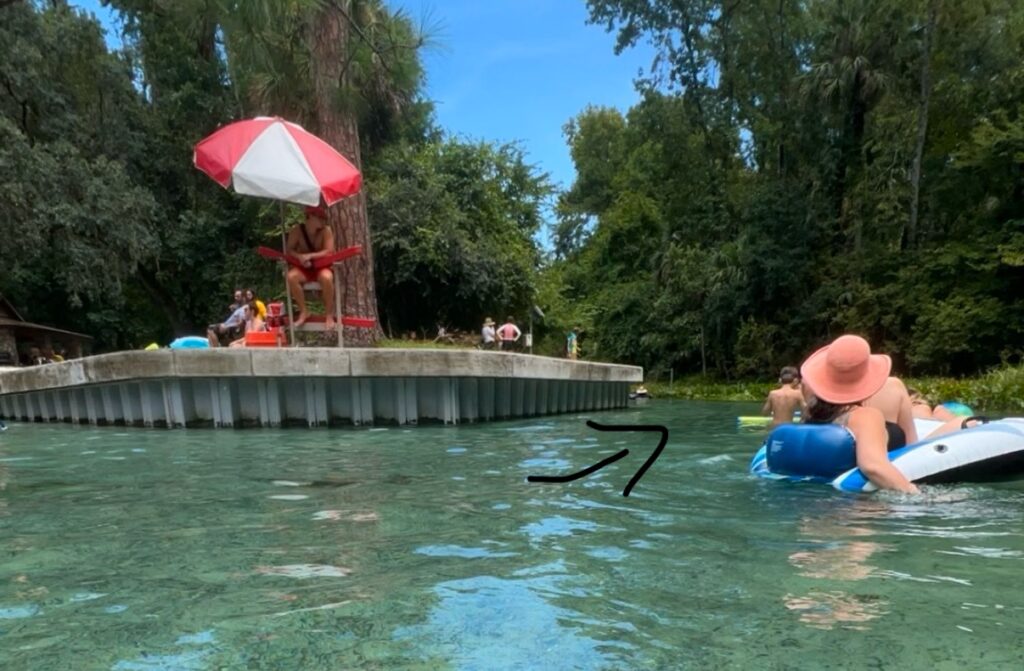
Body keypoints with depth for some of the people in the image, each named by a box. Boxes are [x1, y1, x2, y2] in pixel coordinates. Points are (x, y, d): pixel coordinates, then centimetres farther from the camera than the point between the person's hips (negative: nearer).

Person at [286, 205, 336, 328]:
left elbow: (329, 251, -14)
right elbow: (288, 250, -5)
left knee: (326, 277, -37)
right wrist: (300, 257, -26)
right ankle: (303, 312, -17)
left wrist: (310, 256, -27)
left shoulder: (326, 230, -6)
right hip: (303, 268, 1)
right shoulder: (297, 230, -4)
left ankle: (329, 315, -22)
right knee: (291, 276, -32)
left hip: (321, 267, -1)